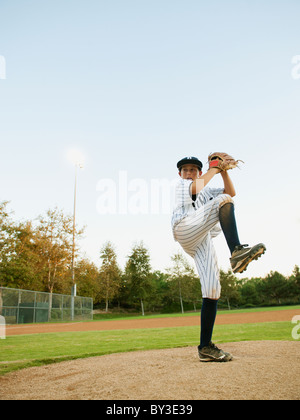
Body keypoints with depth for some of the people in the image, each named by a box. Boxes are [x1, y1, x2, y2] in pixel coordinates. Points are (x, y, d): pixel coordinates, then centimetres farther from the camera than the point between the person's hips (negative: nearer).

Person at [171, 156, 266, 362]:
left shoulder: (207, 191, 37)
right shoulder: (180, 185, 23)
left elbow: (231, 192, 20)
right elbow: (197, 186, -1)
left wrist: (224, 172, 9)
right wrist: (214, 169, 10)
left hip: (204, 241, 5)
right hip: (185, 229, -5)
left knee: (213, 290, -9)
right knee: (223, 201, -23)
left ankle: (205, 347, -5)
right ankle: (237, 251, -41)